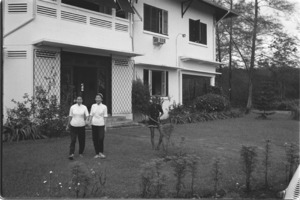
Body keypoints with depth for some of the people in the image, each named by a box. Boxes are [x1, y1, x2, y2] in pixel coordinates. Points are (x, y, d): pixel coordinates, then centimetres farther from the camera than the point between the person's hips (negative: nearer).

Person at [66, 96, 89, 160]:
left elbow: (87, 116, -3)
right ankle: (71, 154, -12)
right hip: (73, 126, -1)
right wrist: (68, 125, 10)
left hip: (81, 126, 1)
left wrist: (86, 120, -21)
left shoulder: (84, 107, 2)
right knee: (73, 140, -8)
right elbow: (70, 117, 8)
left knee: (82, 140, 5)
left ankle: (80, 153, 21)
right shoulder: (72, 107, 3)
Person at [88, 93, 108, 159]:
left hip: (101, 125, -3)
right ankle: (97, 153, 15)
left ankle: (101, 152, 9)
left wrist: (105, 126, -5)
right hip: (94, 124, 3)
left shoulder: (104, 107, -3)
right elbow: (91, 115, 6)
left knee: (101, 139, -11)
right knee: (95, 139, 4)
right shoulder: (93, 106, 6)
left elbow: (105, 117, -2)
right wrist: (89, 123, -4)